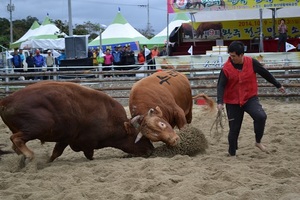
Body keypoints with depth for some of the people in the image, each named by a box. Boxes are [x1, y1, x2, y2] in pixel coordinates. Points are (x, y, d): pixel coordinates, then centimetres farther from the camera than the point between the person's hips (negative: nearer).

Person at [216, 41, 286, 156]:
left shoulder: (252, 63, -8)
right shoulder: (226, 68, -11)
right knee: (234, 129, 3)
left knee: (261, 116, -24)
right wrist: (220, 102, -27)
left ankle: (258, 141, -4)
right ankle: (232, 153, 20)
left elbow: (265, 73, 5)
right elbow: (221, 86, -12)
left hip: (250, 98, 0)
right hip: (233, 102, 0)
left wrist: (278, 85, 14)